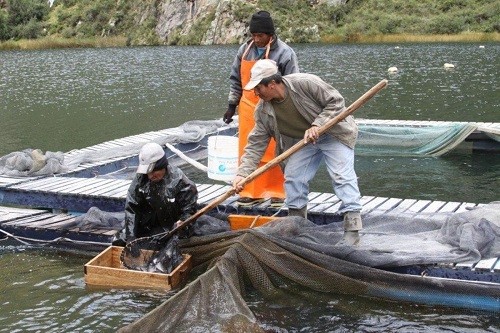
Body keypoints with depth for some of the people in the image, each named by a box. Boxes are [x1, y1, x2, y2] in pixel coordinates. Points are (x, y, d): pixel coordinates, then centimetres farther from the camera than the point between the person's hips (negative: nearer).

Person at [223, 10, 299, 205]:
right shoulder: (244, 50, 4)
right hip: (248, 109, 5)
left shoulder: (284, 53, -11)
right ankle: (251, 191, 18)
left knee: (274, 152, 1)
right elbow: (236, 79, 15)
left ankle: (277, 191, 14)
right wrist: (231, 105, 13)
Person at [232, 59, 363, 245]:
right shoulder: (263, 110, -12)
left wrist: (317, 126, -32)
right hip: (301, 141, 6)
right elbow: (256, 144, -9)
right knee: (293, 179, 0)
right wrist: (243, 173, -19)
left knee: (342, 177, -16)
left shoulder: (305, 83, -29)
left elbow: (336, 101, -22)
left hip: (334, 134, -5)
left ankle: (352, 229, -15)